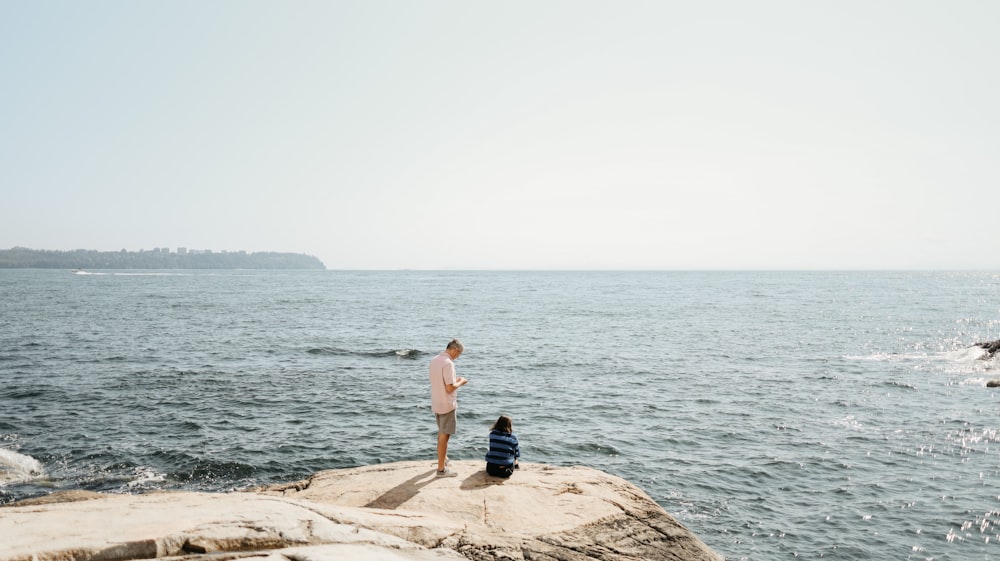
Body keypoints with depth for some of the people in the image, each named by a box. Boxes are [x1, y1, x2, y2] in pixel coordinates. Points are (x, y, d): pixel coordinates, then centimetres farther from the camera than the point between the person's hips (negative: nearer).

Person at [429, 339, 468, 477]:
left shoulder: (434, 360, 5)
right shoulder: (448, 363, -23)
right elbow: (450, 388, -24)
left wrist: (455, 380, 13)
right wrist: (460, 382, -7)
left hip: (436, 404, 9)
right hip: (447, 405, -9)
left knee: (441, 433, 24)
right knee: (444, 435, 0)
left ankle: (443, 459, 41)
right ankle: (441, 469, 6)